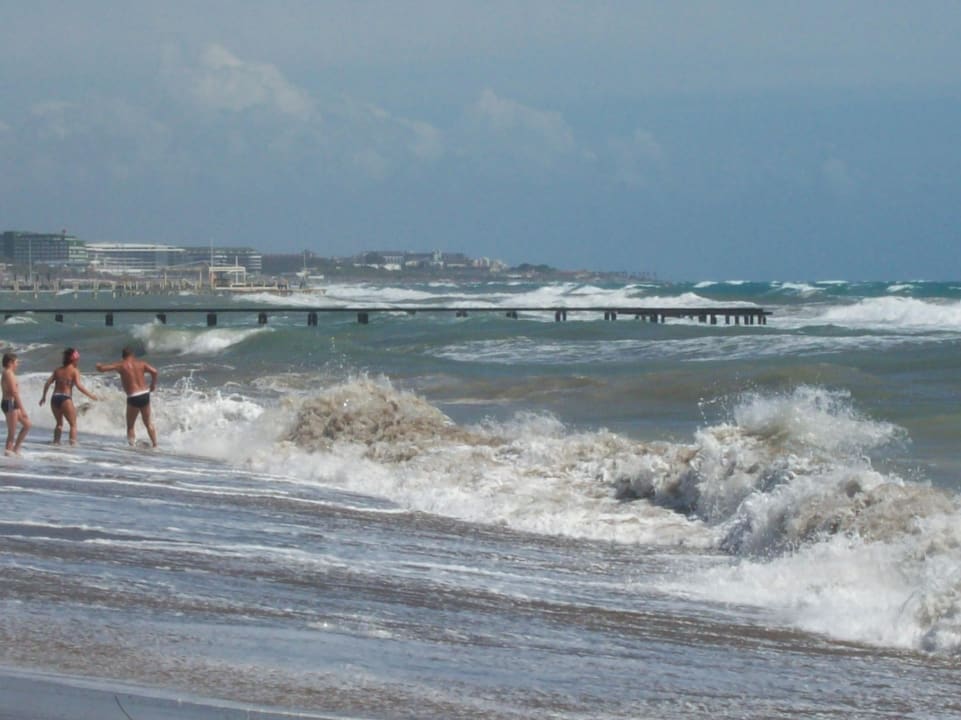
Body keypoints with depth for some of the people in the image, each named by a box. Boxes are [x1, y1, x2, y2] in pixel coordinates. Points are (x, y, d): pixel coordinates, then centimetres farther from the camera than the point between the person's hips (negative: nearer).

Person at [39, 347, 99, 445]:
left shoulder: (58, 370, 14)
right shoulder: (74, 370, -2)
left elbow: (48, 383, 10)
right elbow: (78, 385, -13)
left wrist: (43, 397, 19)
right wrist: (90, 395, -8)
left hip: (55, 398, 5)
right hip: (65, 399, -5)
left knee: (59, 423, 21)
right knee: (73, 424, 3)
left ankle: (56, 442, 16)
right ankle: (73, 443, -8)